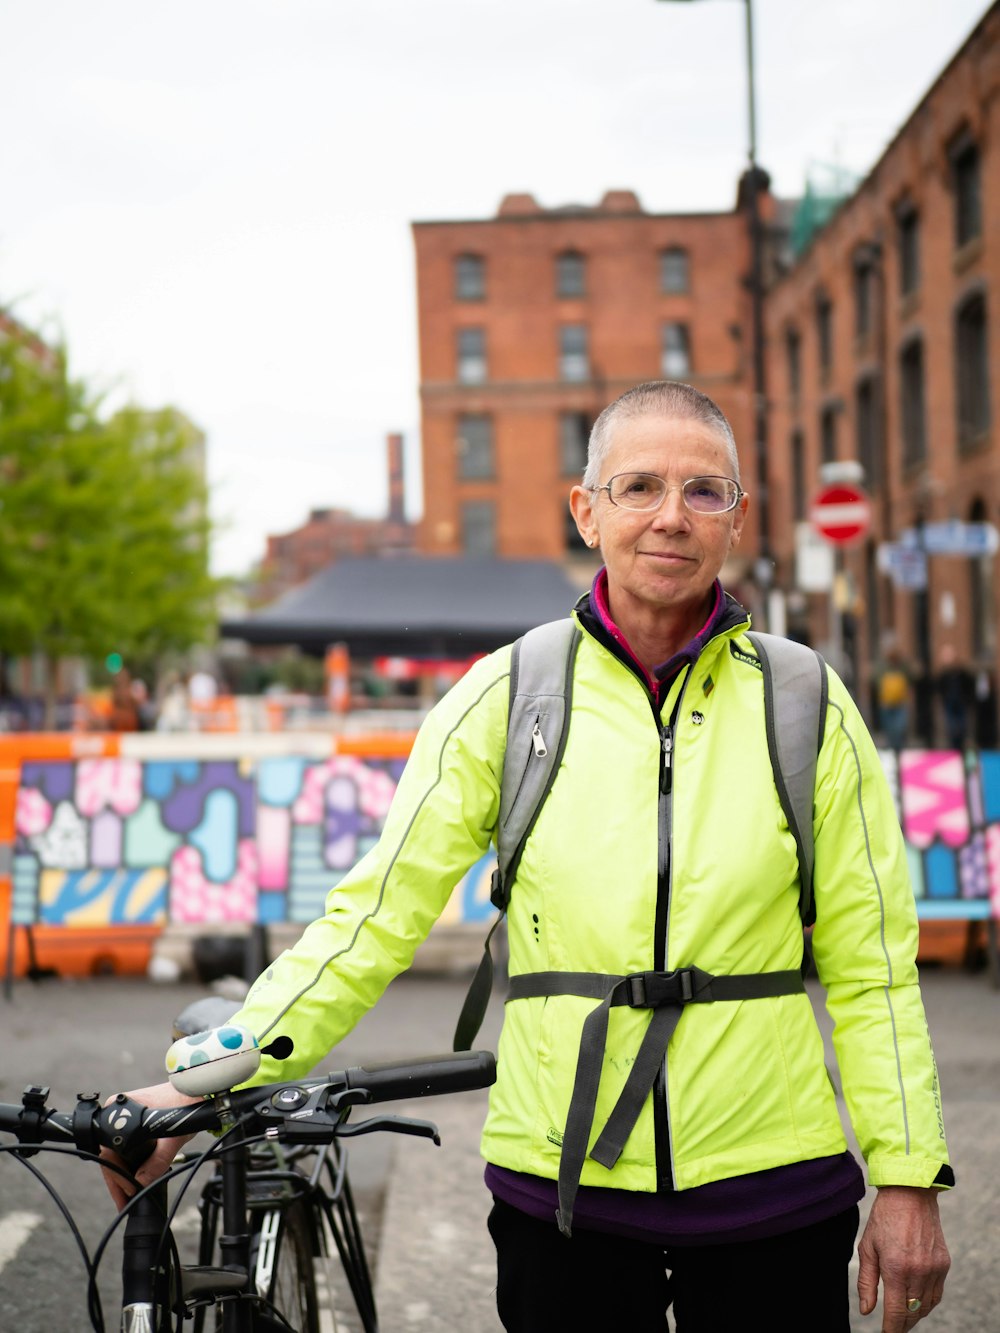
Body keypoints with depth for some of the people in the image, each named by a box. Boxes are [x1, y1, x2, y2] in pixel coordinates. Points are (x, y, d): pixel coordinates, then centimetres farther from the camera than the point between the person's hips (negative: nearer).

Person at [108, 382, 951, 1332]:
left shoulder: (805, 708, 1)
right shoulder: (506, 697, -2)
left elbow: (869, 963, 4)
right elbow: (376, 915, -2)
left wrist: (908, 1180, 0)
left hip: (774, 1195, 1)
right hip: (561, 1198, 0)